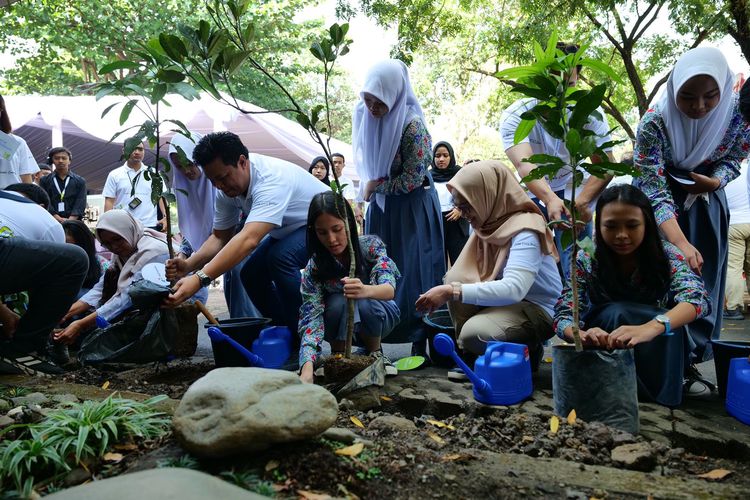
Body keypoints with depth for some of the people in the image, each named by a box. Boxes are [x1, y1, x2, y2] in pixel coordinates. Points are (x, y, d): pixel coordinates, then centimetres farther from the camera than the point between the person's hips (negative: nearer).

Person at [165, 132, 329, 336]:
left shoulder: (271, 180, -37)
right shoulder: (228, 188, -11)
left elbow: (249, 239, -49)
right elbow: (220, 237, -5)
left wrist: (199, 279, -57)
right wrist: (188, 265, -24)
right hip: (286, 231, 8)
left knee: (281, 258, -32)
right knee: (252, 274, -3)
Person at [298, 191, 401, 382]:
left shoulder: (371, 245, -23)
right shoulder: (314, 268, -23)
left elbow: (390, 290, -35)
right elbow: (312, 317, -33)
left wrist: (366, 290, -61)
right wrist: (307, 369, -51)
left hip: (376, 315, 0)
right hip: (341, 327, 0)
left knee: (364, 305, -34)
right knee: (338, 303, -33)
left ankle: (375, 352, -4)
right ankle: (338, 354, -5)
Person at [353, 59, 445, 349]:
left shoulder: (411, 125, -22)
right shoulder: (366, 118, -2)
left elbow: (412, 179, -20)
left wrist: (375, 187, -11)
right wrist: (368, 190, 1)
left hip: (411, 209, -6)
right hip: (380, 207, 6)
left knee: (413, 271, -3)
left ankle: (420, 344, 6)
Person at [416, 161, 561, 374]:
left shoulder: (525, 232, -23)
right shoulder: (488, 224, 0)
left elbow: (513, 289, -38)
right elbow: (462, 276, 5)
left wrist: (452, 292, -38)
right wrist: (448, 288, -17)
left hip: (537, 309, -7)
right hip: (504, 300, 7)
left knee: (474, 333, -30)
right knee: (455, 278, -15)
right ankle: (470, 354, -1)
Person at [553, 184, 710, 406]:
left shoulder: (665, 254, -18)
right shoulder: (587, 260, -18)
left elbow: (698, 298, -35)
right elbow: (562, 317, -22)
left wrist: (651, 328, -55)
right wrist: (584, 335, -48)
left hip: (661, 348, 0)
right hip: (604, 346, 0)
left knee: (665, 324, -32)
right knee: (616, 312, -31)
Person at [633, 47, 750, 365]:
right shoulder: (654, 122, -32)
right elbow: (654, 190, -33)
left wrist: (714, 182, -28)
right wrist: (681, 243, -44)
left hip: (705, 198, 3)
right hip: (659, 198, -3)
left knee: (703, 276, 2)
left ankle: (692, 355, 13)